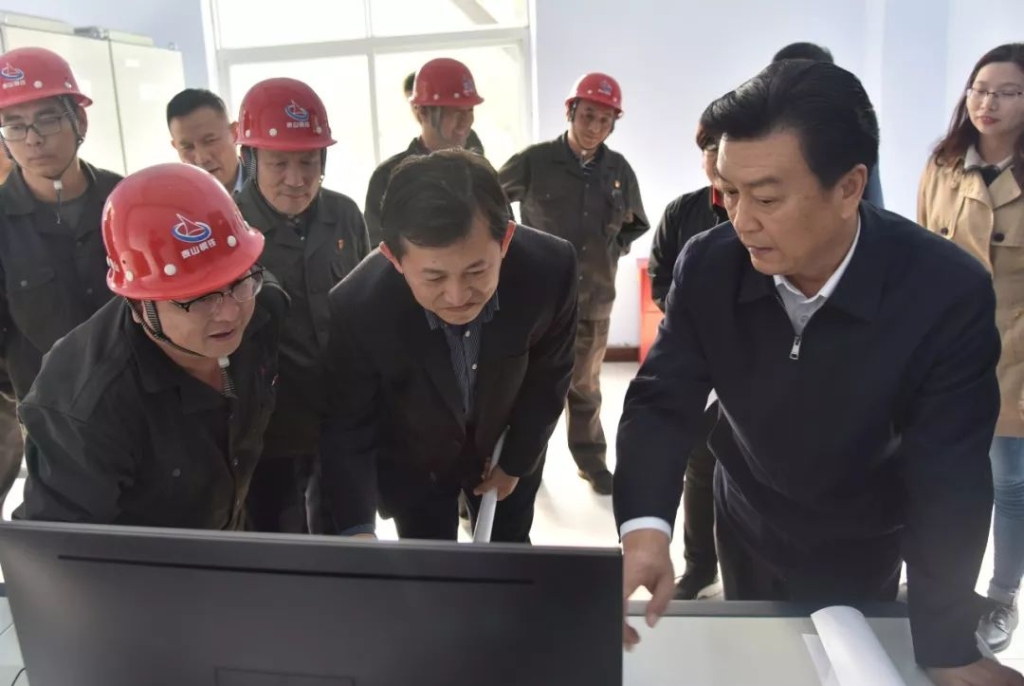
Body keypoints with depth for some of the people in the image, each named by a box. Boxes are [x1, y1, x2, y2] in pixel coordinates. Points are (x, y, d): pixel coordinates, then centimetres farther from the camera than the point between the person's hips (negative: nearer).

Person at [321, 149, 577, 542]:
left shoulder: (550, 269, -32)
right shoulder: (356, 308, -35)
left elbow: (548, 375, -12)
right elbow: (348, 430, -20)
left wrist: (517, 461, -2)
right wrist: (357, 530, -32)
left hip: (506, 447, 2)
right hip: (412, 463, -1)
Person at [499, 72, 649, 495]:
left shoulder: (619, 170, 3)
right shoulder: (535, 161, -8)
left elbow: (636, 224, 16)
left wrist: (613, 249, 0)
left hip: (595, 296, 3)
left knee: (585, 385, 16)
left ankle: (591, 461, 30)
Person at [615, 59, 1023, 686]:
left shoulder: (949, 293, -30)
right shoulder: (708, 266, -23)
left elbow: (949, 482, -26)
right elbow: (663, 402, -21)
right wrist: (645, 529, -38)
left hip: (861, 554, -2)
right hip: (747, 527, 3)